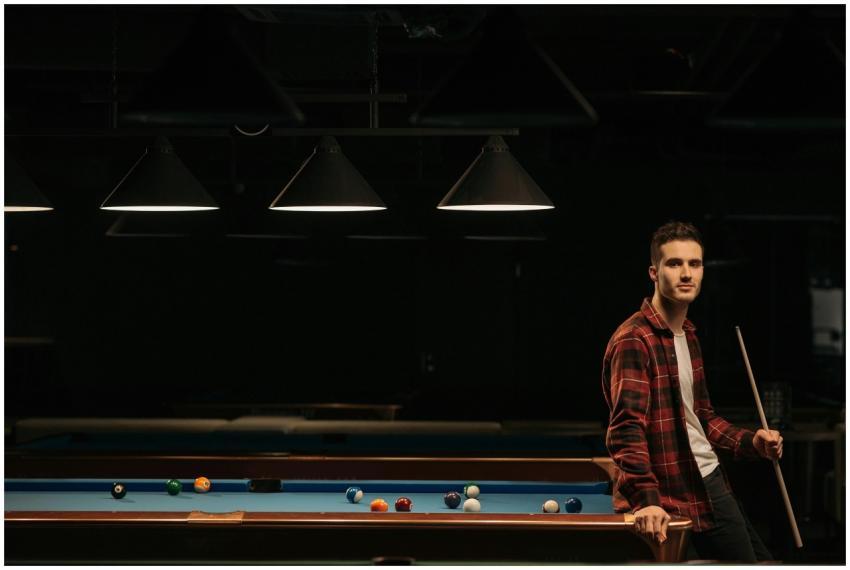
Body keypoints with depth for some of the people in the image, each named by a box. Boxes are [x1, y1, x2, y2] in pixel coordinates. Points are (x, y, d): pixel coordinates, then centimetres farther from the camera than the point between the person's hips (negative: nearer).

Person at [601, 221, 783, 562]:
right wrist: (646, 499, -38)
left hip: (712, 484, 9)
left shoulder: (689, 336, 13)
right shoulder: (633, 341, -17)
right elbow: (626, 429, -27)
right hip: (671, 498, -9)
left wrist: (751, 442, 8)